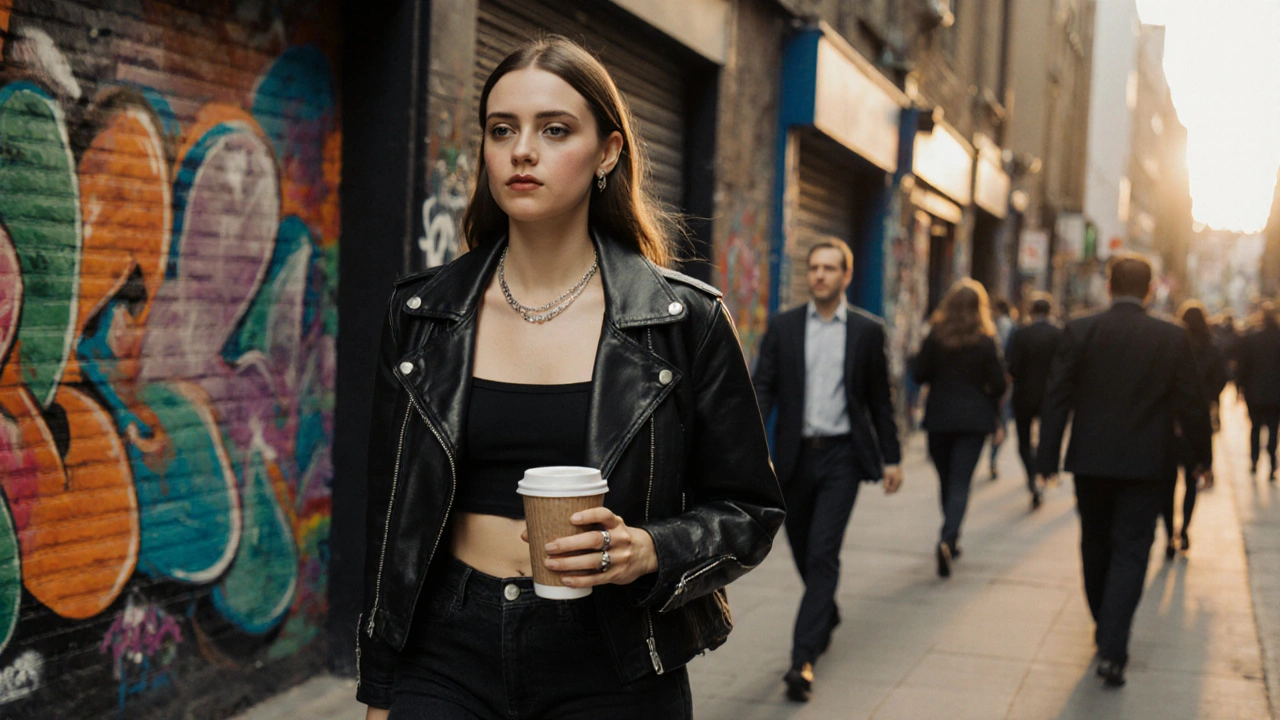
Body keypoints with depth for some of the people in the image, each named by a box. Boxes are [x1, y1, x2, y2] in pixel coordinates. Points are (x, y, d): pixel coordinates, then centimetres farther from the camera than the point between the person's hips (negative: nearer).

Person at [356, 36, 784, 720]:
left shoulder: (683, 321, -5)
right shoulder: (421, 314, 3)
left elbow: (747, 511, 1)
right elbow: (391, 512, 8)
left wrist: (650, 553, -18)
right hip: (447, 659, 2)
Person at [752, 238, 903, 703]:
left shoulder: (867, 331, 2)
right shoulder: (783, 326, 4)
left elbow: (879, 399, 7)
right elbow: (763, 388, -1)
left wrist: (892, 458, 7)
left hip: (841, 456, -2)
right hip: (795, 455, 3)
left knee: (822, 554, -11)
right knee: (803, 551, 14)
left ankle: (803, 659, -11)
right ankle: (827, 616, 42)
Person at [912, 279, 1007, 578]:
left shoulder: (935, 337, -5)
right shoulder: (986, 342, -8)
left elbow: (920, 375, -3)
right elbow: (998, 385, -6)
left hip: (939, 418, 2)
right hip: (974, 419, -2)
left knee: (946, 480, 16)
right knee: (961, 483, -2)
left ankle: (950, 541, 27)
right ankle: (947, 540, -21)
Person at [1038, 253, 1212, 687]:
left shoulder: (1079, 331, -5)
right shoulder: (1172, 338, -5)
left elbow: (1057, 398, -5)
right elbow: (1191, 404, -2)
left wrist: (1047, 457, 0)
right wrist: (1203, 458, 11)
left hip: (1090, 461, 1)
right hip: (1146, 464, -1)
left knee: (1095, 548, 18)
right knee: (1130, 553, 2)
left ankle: (1104, 631, 32)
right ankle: (1113, 650, -9)